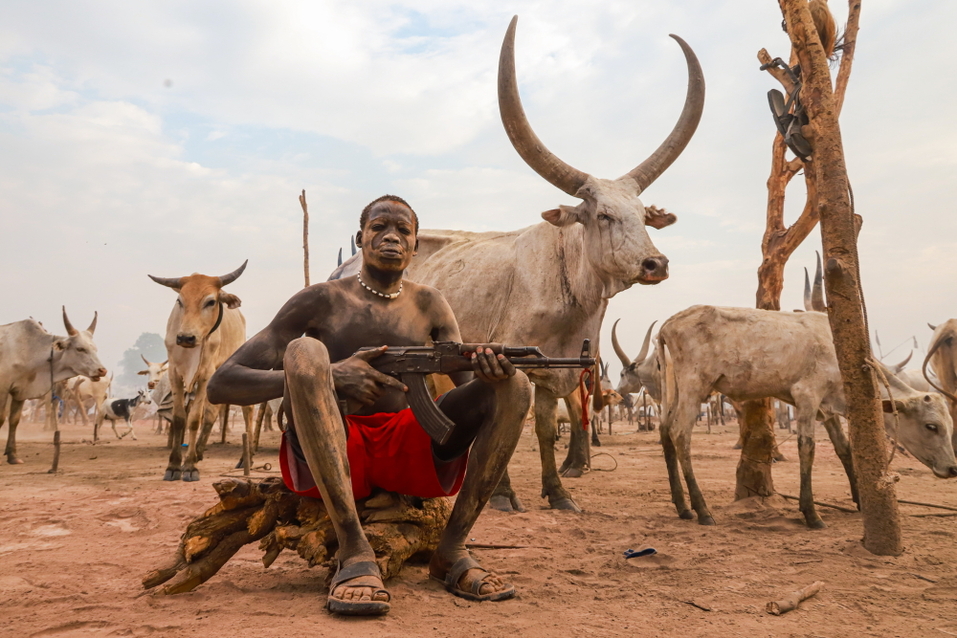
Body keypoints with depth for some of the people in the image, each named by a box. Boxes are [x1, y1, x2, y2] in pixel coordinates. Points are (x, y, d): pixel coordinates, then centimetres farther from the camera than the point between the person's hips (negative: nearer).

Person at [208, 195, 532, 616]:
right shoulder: (321, 302, 2)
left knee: (514, 384, -14)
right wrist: (330, 378, -21)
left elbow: (470, 382, 4)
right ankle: (354, 553, -32)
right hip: (329, 460, -2)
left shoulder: (428, 305, 13)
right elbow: (221, 385, -5)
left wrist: (490, 372, -22)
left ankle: (452, 552, -15)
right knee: (305, 350, -28)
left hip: (410, 453, 3)